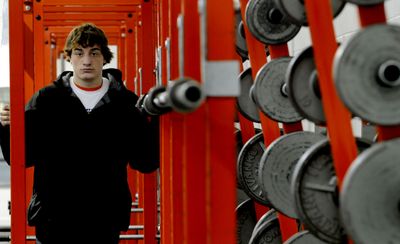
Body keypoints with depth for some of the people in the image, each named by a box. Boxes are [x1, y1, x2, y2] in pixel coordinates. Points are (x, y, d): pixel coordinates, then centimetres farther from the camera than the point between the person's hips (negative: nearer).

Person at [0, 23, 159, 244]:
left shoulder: (125, 102, 2)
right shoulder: (46, 99, 2)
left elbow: (145, 163, 1)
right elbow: (22, 157, 3)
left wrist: (155, 124, -13)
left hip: (105, 220, 1)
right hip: (53, 220, 0)